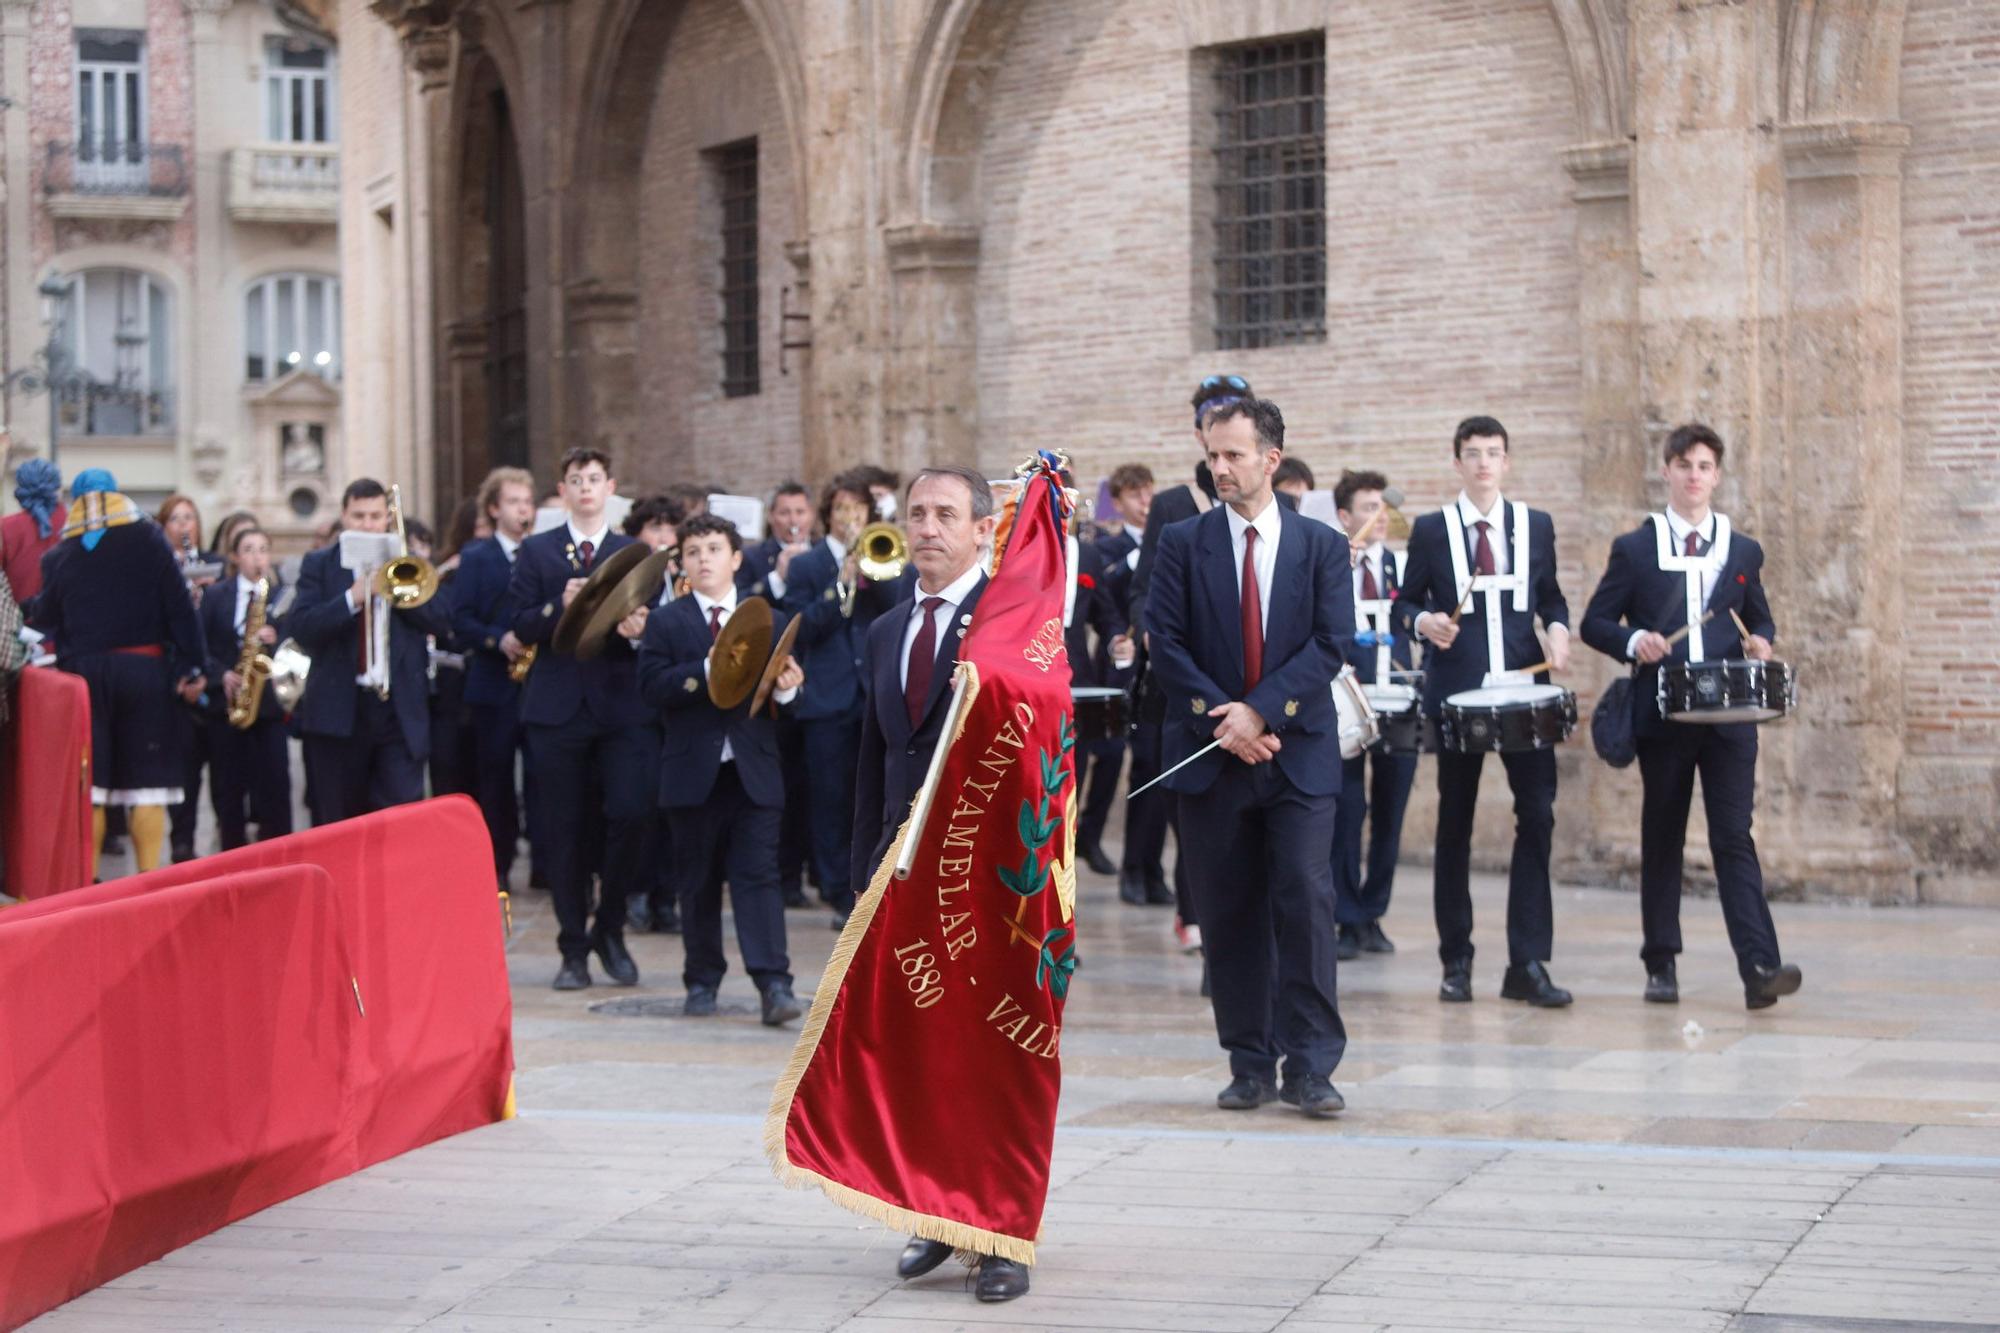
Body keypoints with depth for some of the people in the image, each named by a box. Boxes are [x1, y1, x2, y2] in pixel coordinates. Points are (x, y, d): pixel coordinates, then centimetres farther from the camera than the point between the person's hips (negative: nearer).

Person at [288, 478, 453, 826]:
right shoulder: (319, 564, 5)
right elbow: (299, 627, -9)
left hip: (400, 710, 1)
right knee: (336, 824, 6)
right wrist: (352, 597, -19)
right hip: (339, 711, -1)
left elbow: (441, 621, 0)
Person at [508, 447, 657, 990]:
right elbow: (522, 626, 1)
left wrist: (637, 631, -15)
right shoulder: (536, 552, 10)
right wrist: (560, 607, -16)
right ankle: (573, 948, 11)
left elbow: (653, 627, 7)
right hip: (558, 708, 0)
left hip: (622, 706, 0)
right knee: (564, 831, 1)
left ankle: (609, 929, 7)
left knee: (631, 813, -14)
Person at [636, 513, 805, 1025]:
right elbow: (652, 687, -8)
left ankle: (774, 983, -14)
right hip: (693, 772, 0)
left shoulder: (767, 622, 11)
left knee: (758, 874, -8)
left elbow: (782, 685, 8)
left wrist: (787, 689, -16)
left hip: (754, 772, 0)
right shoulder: (666, 623, 5)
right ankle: (702, 981, 17)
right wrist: (708, 670, -19)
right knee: (697, 882, 7)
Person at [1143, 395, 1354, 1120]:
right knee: (1229, 916, 4)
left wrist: (1260, 711, -13)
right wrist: (1223, 721, -11)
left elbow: (1331, 644, -4)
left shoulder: (1321, 546, 5)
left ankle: (1309, 1067, -6)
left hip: (1298, 754, -1)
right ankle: (1250, 1065, 11)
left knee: (1306, 903, -9)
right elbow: (1166, 644, 0)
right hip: (1211, 757, 1)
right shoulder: (1183, 544, 6)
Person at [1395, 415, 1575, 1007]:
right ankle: (1456, 962, 14)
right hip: (1457, 692, -1)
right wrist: (1423, 621, -15)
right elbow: (1406, 602, 6)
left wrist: (1558, 628, -5)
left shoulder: (1536, 526, 10)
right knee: (1454, 825, 5)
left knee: (1537, 816, -6)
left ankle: (1528, 964, -2)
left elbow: (1550, 597, 16)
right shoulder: (1431, 529, 4)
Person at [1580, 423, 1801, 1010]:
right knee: (1662, 841, 7)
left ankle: (1760, 967, -18)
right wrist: (1633, 642, -15)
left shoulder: (1744, 552, 11)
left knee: (1734, 839, -9)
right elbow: (1595, 623, 5)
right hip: (1662, 714, 0)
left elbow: (1760, 621, 19)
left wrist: (1760, 642, -4)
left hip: (1728, 716, 0)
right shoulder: (1634, 549, 5)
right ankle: (1660, 965, 15)